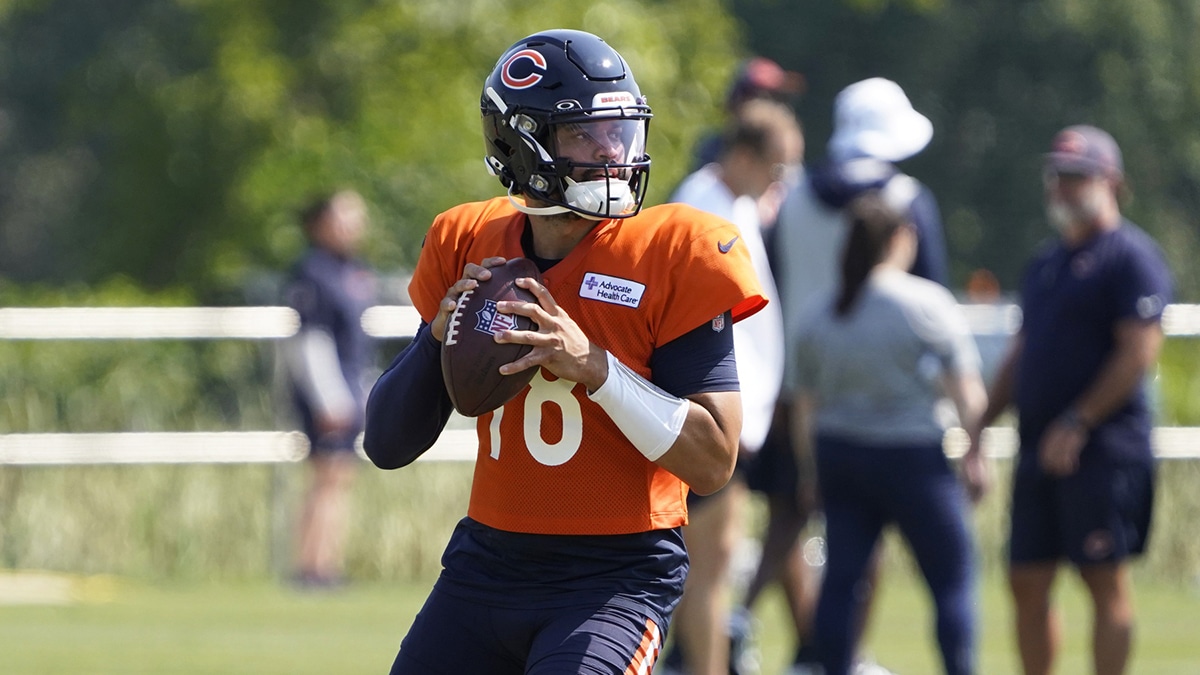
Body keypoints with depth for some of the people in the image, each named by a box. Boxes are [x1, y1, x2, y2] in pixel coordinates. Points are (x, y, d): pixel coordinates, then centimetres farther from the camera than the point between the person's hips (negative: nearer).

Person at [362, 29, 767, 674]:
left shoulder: (672, 256, -9)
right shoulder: (467, 247, 4)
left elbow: (713, 460, -14)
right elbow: (387, 446, 7)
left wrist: (593, 366, -24)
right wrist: (439, 335, -10)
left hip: (615, 575, -5)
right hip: (486, 565, 5)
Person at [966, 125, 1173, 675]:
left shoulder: (1129, 256, -7)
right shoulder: (1046, 263, 20)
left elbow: (1139, 351, -16)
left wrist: (1078, 424, -19)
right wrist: (982, 423, 15)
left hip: (1104, 449, -9)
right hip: (1038, 449, 9)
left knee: (1106, 582, -6)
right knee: (1027, 582, 8)